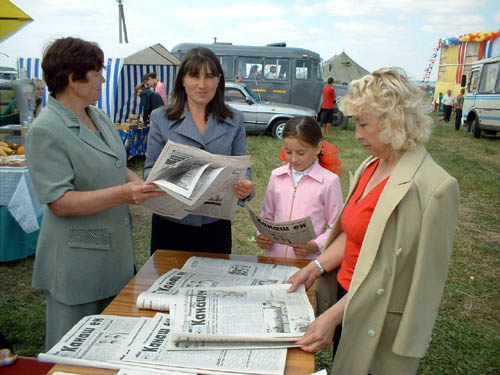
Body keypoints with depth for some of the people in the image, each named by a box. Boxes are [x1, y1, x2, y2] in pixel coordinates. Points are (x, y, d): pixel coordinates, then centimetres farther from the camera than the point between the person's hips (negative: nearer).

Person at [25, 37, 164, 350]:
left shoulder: (99, 117, 7)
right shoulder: (47, 130, -17)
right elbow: (60, 203, -21)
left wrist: (140, 185, -2)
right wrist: (121, 194, -30)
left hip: (116, 252, 7)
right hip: (76, 263, -7)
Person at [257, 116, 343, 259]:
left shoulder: (329, 181, -5)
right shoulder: (276, 176, 7)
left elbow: (335, 226, -2)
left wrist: (315, 246, -14)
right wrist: (262, 235, -1)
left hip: (309, 260, -3)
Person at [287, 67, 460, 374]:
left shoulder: (433, 188, -23)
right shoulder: (370, 167, 3)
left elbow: (389, 270, -24)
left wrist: (333, 316, -23)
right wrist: (318, 266, -2)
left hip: (379, 324, -7)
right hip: (346, 301, 7)